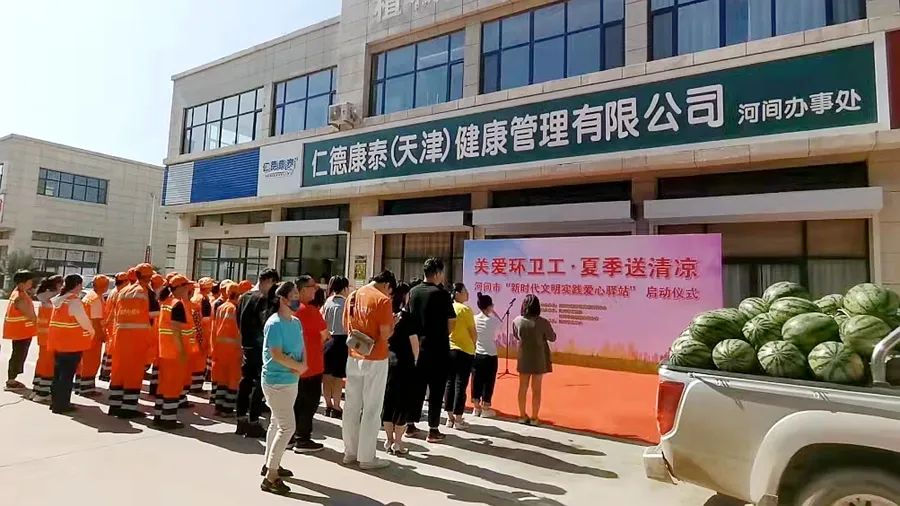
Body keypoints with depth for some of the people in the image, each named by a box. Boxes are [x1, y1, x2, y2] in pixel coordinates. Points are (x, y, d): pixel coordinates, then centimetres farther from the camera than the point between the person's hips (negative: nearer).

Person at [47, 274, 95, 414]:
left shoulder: (58, 299, 7)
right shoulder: (75, 301, -18)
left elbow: (61, 318, 11)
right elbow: (84, 320, -17)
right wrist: (91, 332, 2)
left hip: (58, 341, 8)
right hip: (73, 343, -8)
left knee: (58, 372, 17)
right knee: (67, 374, -1)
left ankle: (55, 402, 26)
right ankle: (61, 405, 4)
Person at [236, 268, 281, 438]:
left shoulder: (244, 297, 10)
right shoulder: (262, 299, -17)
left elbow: (239, 321, 16)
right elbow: (266, 321, -24)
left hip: (246, 345, 9)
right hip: (259, 347, -9)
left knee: (245, 381, 15)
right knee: (259, 384, -1)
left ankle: (241, 420, 23)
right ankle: (253, 423, 4)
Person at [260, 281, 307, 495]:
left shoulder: (296, 322, 6)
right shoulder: (274, 324, -19)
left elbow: (302, 348, 9)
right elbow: (276, 355, -24)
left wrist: (303, 365, -11)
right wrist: (298, 366, -12)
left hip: (291, 381, 9)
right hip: (276, 382, -9)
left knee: (277, 423, 20)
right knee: (287, 427, -9)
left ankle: (270, 464, 36)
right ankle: (270, 478, 1)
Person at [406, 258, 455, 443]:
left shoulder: (413, 292, 3)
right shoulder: (441, 294, -13)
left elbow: (410, 317, 10)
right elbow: (451, 323, -9)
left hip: (418, 347, 5)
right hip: (438, 348, -5)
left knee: (417, 386, 14)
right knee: (436, 389, 3)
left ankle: (410, 425, 21)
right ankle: (433, 430, 8)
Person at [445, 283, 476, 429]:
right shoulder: (465, 309, -12)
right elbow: (473, 333, -8)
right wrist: (473, 344, 10)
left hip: (449, 349, 6)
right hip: (464, 351, -6)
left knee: (450, 383, 11)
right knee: (460, 384, 0)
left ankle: (450, 417, 17)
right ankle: (458, 419, 4)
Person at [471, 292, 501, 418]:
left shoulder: (474, 319, -3)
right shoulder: (494, 320, -13)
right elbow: (500, 326, 7)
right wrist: (493, 312, 8)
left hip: (476, 354, 4)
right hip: (490, 356, -4)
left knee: (476, 381, 13)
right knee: (488, 382, 7)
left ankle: (476, 408, 23)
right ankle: (485, 409, 15)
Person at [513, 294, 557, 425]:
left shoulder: (517, 321, -10)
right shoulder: (542, 322, -18)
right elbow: (552, 338, -4)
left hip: (523, 358, 2)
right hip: (538, 358, -2)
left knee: (523, 387, 13)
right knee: (536, 389, 8)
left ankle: (522, 416, 23)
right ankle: (534, 418, 14)